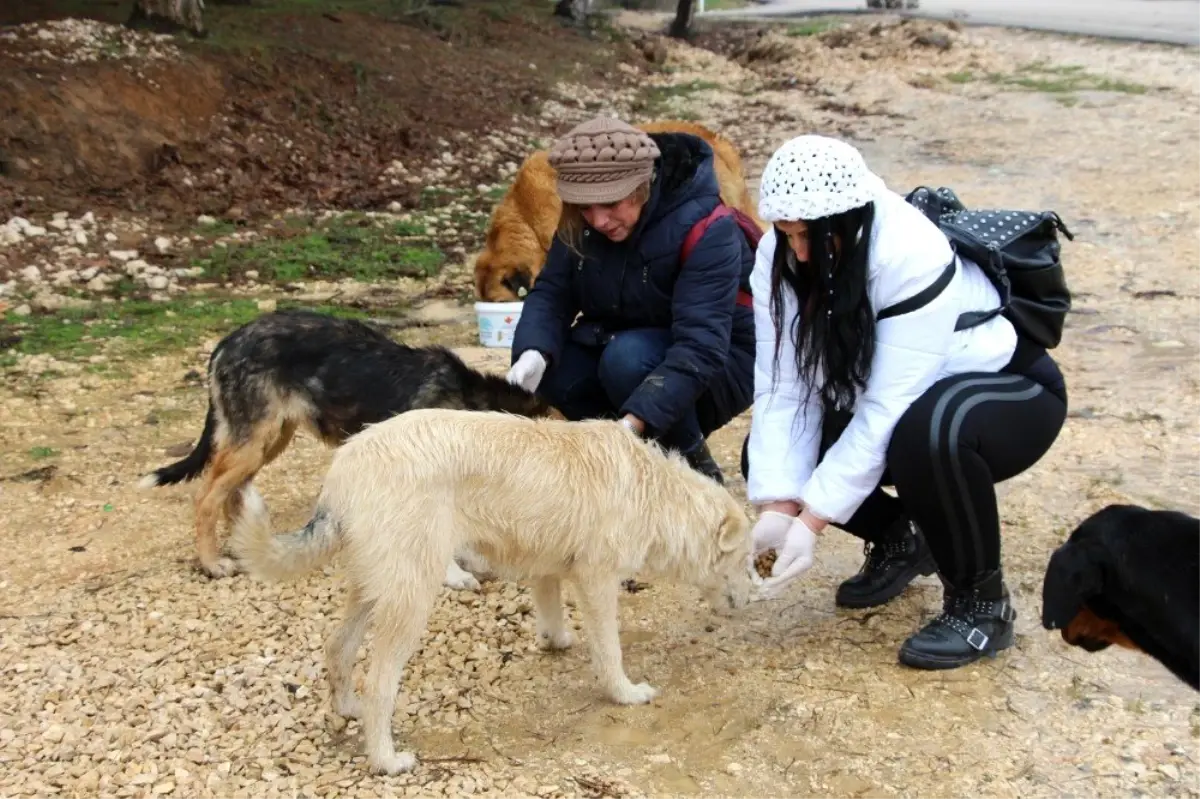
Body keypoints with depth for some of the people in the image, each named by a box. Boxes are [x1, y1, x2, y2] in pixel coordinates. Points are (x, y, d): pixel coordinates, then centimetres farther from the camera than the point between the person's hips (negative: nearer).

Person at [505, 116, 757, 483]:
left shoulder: (707, 229, -28)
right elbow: (551, 293, -10)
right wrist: (533, 352, -33)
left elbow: (701, 348, -36)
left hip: (715, 367, -5)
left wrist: (633, 422, -48)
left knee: (628, 359, -35)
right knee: (550, 371, -22)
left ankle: (696, 467, -9)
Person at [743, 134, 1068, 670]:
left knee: (929, 434, -40)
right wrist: (777, 507, -27)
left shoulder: (914, 259, -33)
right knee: (768, 456, -11)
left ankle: (981, 603, -14)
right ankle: (900, 540, 14)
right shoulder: (782, 258, -15)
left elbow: (887, 413, -34)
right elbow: (784, 389, -17)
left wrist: (811, 521, -34)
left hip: (1009, 390, -6)